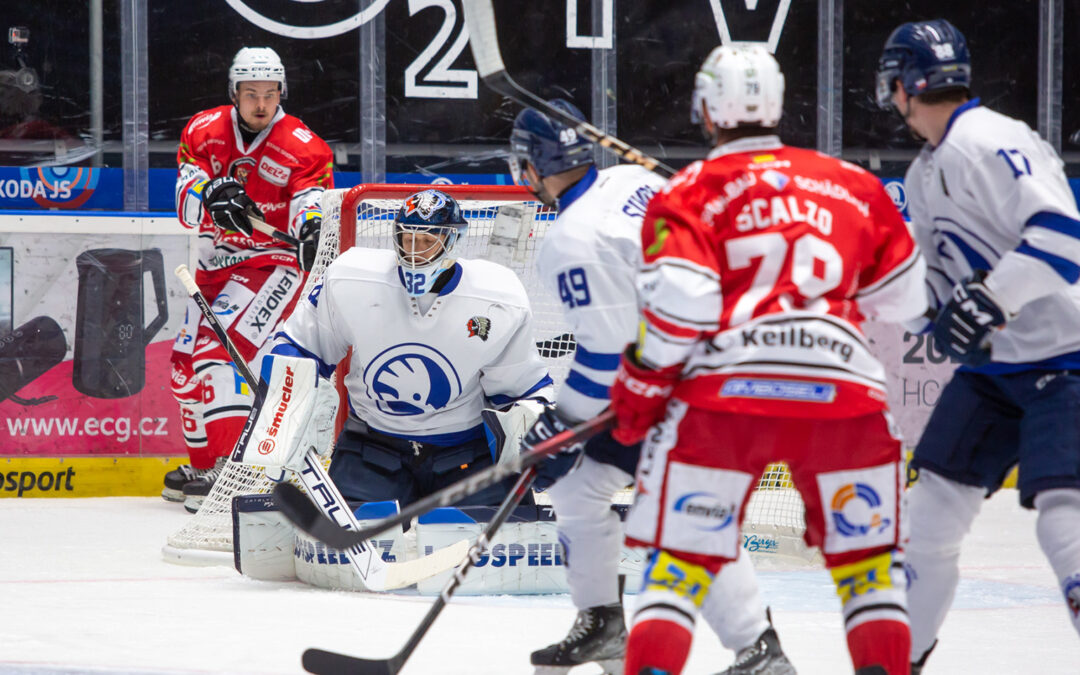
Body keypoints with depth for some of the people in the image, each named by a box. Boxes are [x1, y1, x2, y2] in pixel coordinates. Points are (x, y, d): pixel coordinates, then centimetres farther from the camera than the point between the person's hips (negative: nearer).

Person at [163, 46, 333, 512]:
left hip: (273, 263, -6)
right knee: (186, 364, 12)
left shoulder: (303, 148, -13)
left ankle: (231, 471, -28)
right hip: (216, 264, 7)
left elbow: (312, 201, -24)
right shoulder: (204, 132, -2)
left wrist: (312, 229, -48)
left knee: (220, 351, -24)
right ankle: (203, 465, 32)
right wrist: (211, 192, -32)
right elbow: (187, 207, -9)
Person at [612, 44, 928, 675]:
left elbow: (679, 303, -6)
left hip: (726, 390, -2)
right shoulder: (852, 184, 17)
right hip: (844, 391, 2)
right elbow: (904, 297, 22)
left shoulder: (689, 193, 8)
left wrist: (637, 391, 5)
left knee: (683, 555, 8)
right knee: (869, 556, 17)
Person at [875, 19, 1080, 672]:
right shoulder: (926, 174, 15)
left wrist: (989, 297, -35)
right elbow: (941, 278, 25)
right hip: (993, 366, 10)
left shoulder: (988, 142, -17)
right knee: (935, 506, 9)